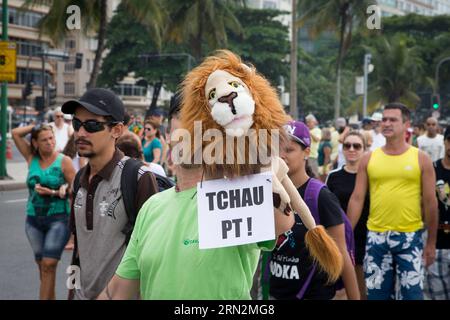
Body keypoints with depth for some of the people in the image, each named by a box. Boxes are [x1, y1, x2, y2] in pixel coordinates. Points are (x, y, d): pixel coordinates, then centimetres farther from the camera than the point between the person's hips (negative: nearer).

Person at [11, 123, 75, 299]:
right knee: (42, 265, 8)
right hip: (33, 219, 4)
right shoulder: (31, 158, 7)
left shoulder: (63, 161, -4)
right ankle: (50, 297, 18)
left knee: (48, 265, -12)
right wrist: (35, 126, 3)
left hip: (58, 219, -4)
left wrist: (53, 192, -15)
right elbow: (16, 133, 4)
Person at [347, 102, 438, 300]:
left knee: (412, 294, 0)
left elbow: (430, 202, 1)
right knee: (376, 293, 9)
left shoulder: (421, 159, 0)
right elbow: (357, 199, 4)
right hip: (376, 236, 2)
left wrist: (431, 242, 1)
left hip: (410, 236, -2)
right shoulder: (369, 159, 4)